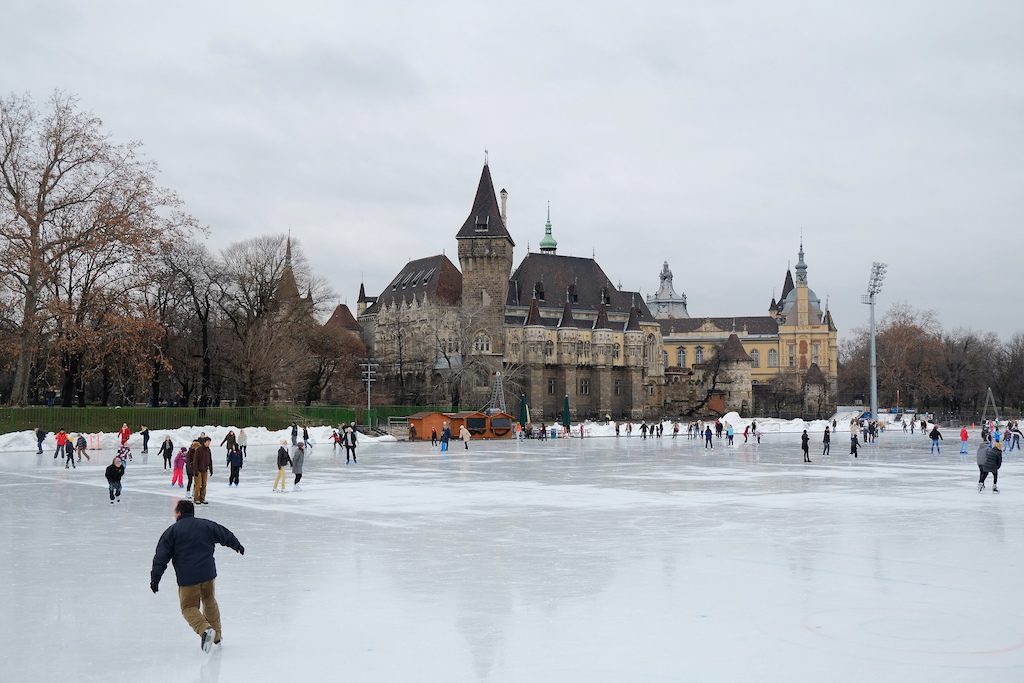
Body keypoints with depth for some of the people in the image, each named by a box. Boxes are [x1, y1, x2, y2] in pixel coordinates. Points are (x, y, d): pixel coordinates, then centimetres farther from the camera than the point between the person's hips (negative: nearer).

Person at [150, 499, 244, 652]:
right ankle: (216, 635, 30)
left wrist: (155, 578, -2)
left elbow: (161, 557, -6)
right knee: (210, 602, 23)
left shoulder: (172, 531, -2)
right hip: (208, 573, 4)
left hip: (187, 577, -4)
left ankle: (205, 629, -18)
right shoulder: (207, 525, 7)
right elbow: (226, 535, 21)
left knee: (189, 607, 8)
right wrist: (237, 545, 40)